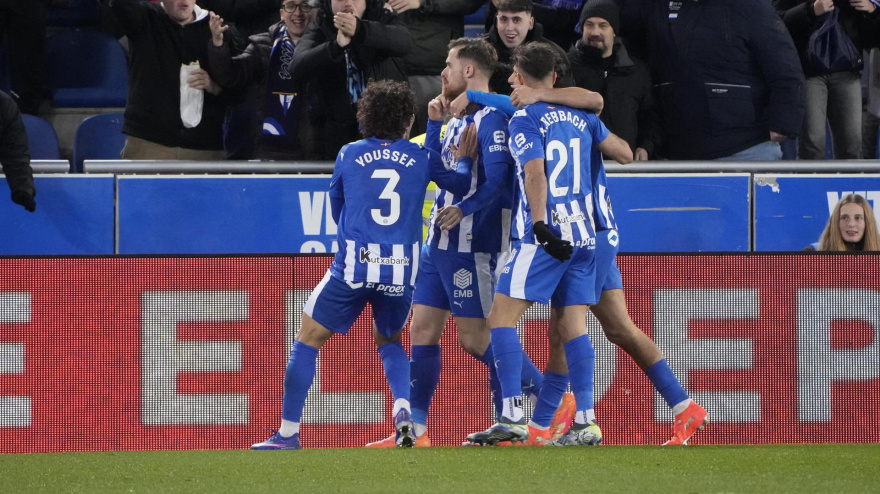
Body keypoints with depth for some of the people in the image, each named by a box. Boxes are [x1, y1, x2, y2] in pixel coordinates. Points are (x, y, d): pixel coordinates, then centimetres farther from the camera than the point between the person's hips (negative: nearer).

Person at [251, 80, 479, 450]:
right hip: (402, 270, 2)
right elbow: (460, 183, 20)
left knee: (308, 339, 12)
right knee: (388, 340, 27)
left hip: (354, 267, -2)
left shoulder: (349, 155, 7)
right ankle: (403, 409, -1)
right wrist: (464, 160, 39)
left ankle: (288, 433, 7)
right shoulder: (421, 158, 6)